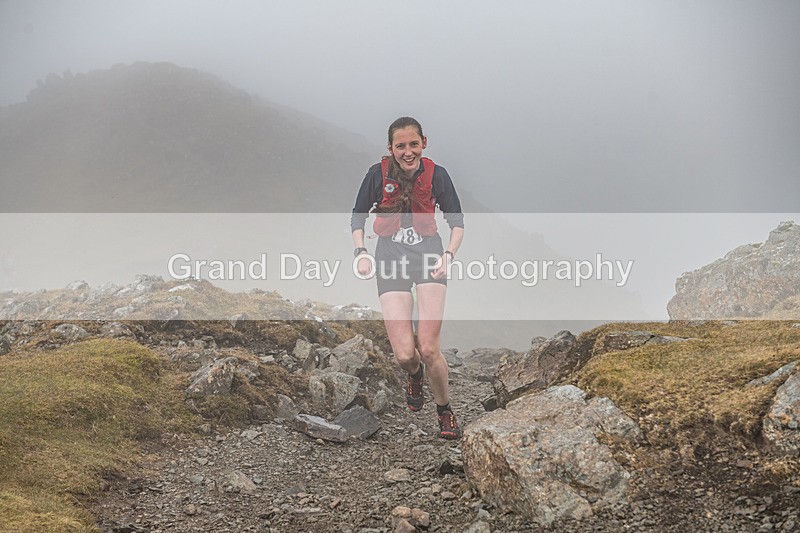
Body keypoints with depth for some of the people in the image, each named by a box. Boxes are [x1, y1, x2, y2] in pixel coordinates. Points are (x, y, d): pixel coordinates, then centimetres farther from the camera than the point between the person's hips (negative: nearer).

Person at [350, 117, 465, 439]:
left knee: (428, 350, -12)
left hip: (428, 253, 0)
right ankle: (415, 377, 31)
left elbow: (457, 221, 7)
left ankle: (445, 412, 14)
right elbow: (358, 217, 11)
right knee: (404, 354, -9)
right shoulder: (378, 174, -4)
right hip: (390, 257, 0)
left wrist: (449, 255, -9)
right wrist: (361, 252, -4)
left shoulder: (435, 174, -3)